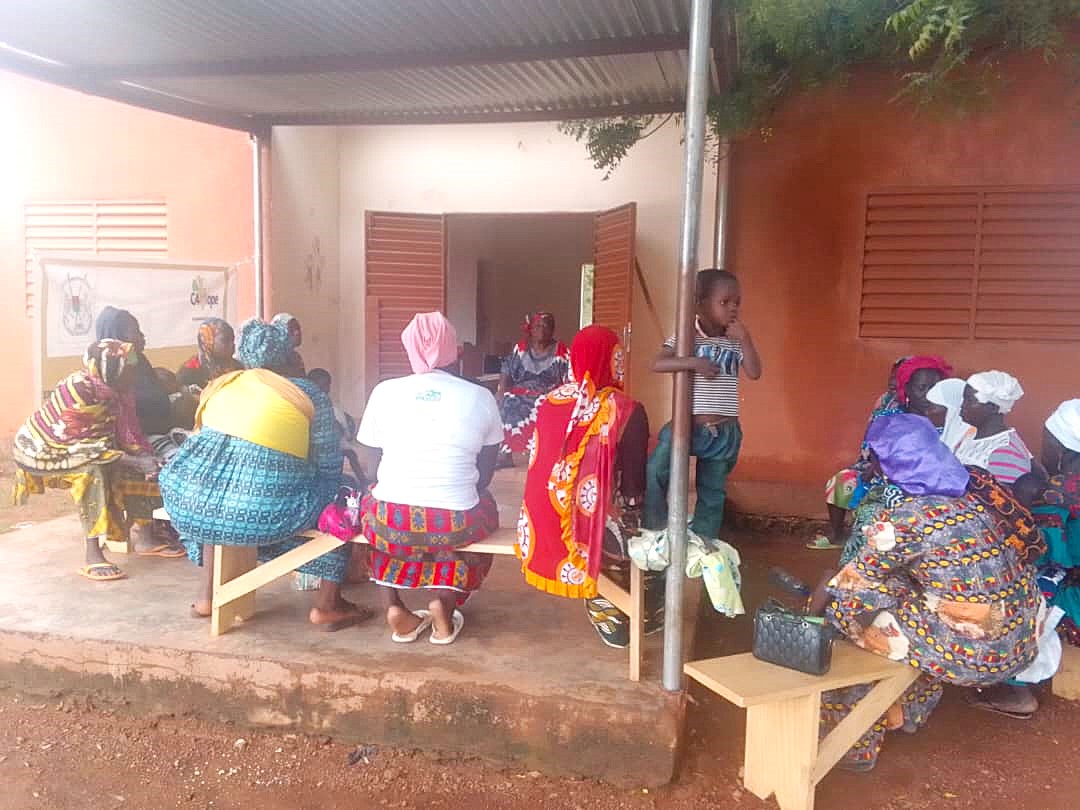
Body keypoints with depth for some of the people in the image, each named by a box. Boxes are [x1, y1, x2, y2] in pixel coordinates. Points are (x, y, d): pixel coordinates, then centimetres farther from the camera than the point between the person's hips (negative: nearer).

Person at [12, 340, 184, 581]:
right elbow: (78, 444, -31)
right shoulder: (78, 390, -29)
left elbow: (127, 435, -5)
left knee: (140, 464, -2)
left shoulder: (111, 393, -5)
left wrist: (145, 458, -24)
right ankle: (92, 557, -34)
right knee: (94, 469, -33)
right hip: (41, 450, -8)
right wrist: (133, 461, -32)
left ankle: (143, 538, 5)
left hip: (80, 450, 8)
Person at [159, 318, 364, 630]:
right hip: (262, 509, -4)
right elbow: (330, 468, 9)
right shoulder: (309, 395, 9)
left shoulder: (218, 385, 21)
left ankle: (207, 593, 36)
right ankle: (326, 606, 19)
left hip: (193, 502, 4)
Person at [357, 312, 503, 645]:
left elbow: (370, 466, 7)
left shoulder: (384, 391, 0)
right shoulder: (481, 397, -1)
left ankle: (394, 608, 18)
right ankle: (445, 602, 12)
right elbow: (485, 474, 8)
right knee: (481, 510, 31)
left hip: (388, 522, 1)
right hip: (456, 526, -1)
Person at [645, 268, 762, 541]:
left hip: (724, 431, 3)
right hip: (686, 425, -3)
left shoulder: (736, 342, 5)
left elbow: (755, 373, -6)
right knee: (653, 475, -16)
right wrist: (693, 362, -26)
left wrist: (745, 339, -12)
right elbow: (658, 364, -16)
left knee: (713, 495, 12)